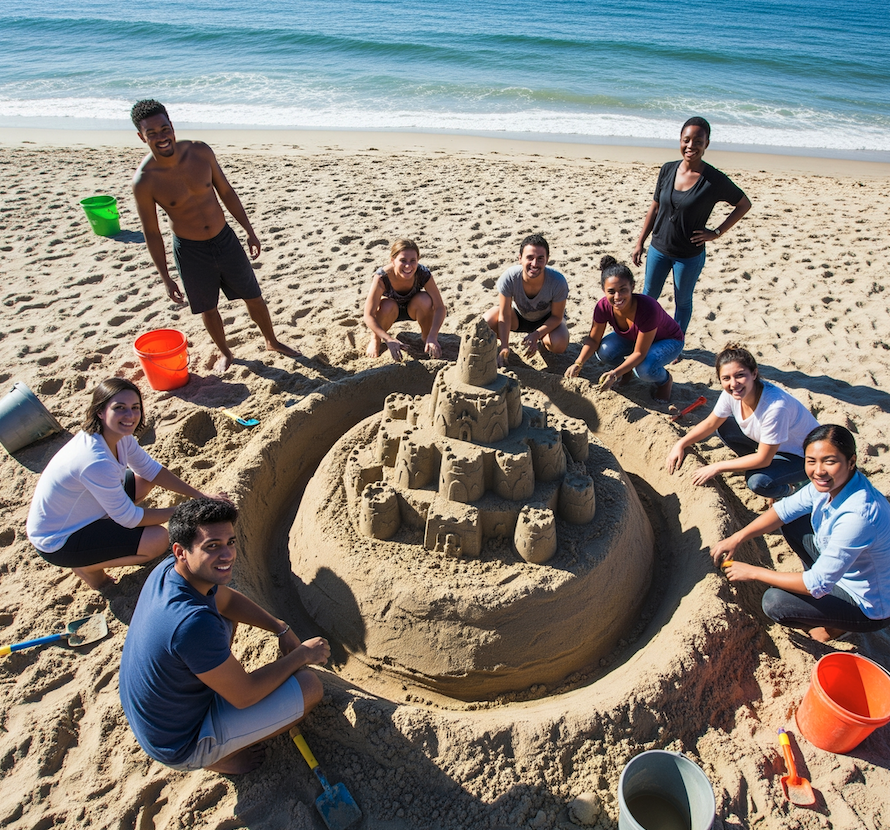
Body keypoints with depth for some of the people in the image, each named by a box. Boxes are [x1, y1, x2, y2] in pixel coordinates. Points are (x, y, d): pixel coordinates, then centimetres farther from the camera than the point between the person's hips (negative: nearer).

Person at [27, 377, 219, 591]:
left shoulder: (119, 434, -11)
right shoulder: (96, 461, -36)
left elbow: (150, 469, 1)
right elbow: (128, 517, -25)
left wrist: (199, 497, -6)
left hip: (81, 512, 8)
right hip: (57, 543, -8)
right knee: (158, 539, -19)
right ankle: (87, 567, 3)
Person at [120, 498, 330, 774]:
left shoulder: (168, 569, -13)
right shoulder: (193, 622, -39)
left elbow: (227, 599, 6)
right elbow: (244, 695, -26)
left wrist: (281, 628, -3)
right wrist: (302, 654, -14)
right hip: (180, 747, -8)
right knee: (309, 686, -12)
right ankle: (219, 755, 5)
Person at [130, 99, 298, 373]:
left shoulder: (200, 151, -12)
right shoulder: (144, 181, -18)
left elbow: (226, 192, 2)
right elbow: (151, 233, -9)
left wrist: (250, 231, 3)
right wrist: (166, 278, -7)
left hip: (225, 239, 2)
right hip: (189, 250, -2)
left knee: (253, 296, 13)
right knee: (207, 308, 13)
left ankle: (272, 341, 37)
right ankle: (225, 353, 39)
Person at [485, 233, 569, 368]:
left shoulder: (558, 282, -33)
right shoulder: (509, 277, -32)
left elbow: (557, 316, -20)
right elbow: (504, 316, -24)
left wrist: (536, 335, -34)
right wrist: (504, 347, -30)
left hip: (547, 318, 0)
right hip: (518, 314, 0)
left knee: (559, 345, -30)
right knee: (487, 323, -28)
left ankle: (541, 340, 8)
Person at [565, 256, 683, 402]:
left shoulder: (648, 309, -40)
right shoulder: (604, 306, -26)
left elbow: (639, 353, -33)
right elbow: (593, 339, -14)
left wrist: (615, 373, -43)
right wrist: (578, 364, -30)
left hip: (669, 340, -4)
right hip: (631, 337, 4)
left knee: (645, 369, -34)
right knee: (604, 352, -25)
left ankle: (665, 379, 2)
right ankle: (627, 368, 8)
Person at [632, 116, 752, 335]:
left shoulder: (715, 180, -15)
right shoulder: (668, 170, -4)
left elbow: (744, 204, -3)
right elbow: (654, 208, 4)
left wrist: (716, 232, -10)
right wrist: (640, 243, 3)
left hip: (689, 256, -3)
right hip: (658, 249, 3)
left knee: (682, 301, 13)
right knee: (649, 296, 15)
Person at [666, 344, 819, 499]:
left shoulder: (775, 406, -38)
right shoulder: (730, 394, -20)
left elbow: (763, 459, -28)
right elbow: (710, 424, -1)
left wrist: (717, 467, -24)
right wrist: (680, 444, -15)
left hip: (804, 455, -6)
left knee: (758, 481, -29)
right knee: (723, 427, -6)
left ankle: (793, 486, 4)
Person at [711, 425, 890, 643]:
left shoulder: (857, 516, -37)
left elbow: (818, 585, -33)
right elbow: (785, 509, -2)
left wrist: (753, 572, -24)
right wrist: (736, 539, -13)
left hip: (871, 605, -8)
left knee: (775, 603, -20)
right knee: (790, 522, 4)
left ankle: (839, 626, 8)